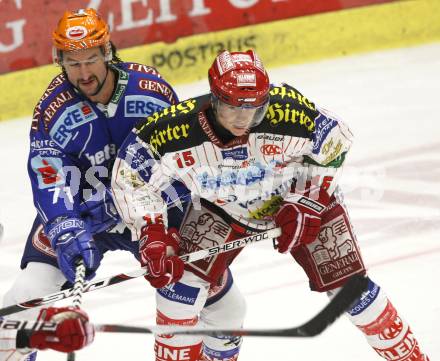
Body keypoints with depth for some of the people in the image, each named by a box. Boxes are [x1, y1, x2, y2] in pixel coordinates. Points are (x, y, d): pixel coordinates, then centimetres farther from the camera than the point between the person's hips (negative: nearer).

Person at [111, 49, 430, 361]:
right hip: (221, 208, 1)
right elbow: (131, 178, -17)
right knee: (180, 278, -12)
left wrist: (306, 205, -17)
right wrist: (153, 236, -22)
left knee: (348, 284, -4)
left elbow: (336, 141, -17)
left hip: (305, 198, -1)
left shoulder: (288, 111, -38)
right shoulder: (174, 128, -35)